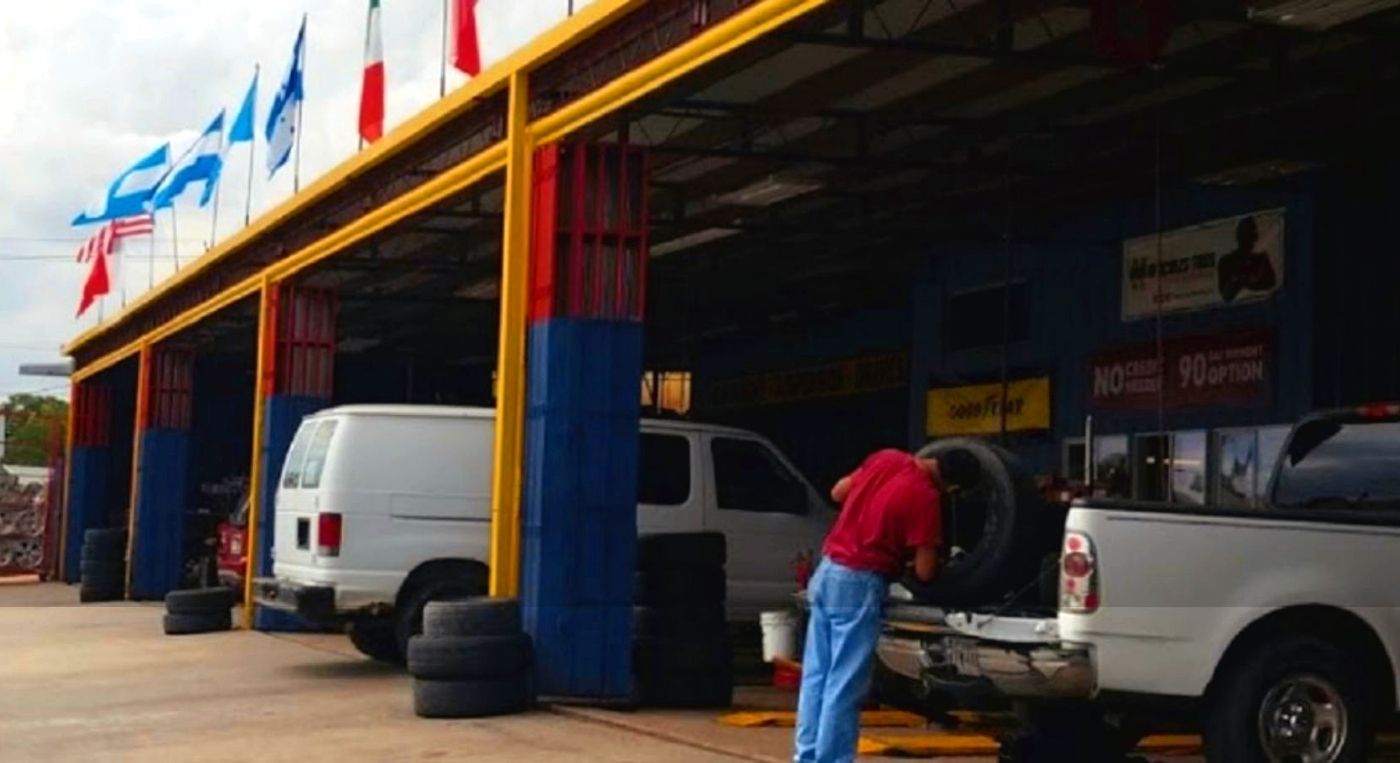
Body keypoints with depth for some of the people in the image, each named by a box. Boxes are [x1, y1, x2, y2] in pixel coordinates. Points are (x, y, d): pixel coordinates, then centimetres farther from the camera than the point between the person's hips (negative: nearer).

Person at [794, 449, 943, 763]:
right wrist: (934, 553, 8)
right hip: (858, 584, -8)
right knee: (844, 686, -2)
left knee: (816, 676, 12)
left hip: (827, 570, 8)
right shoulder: (925, 495, -16)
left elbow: (838, 492, 19)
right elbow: (924, 571, -12)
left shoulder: (886, 458, 4)